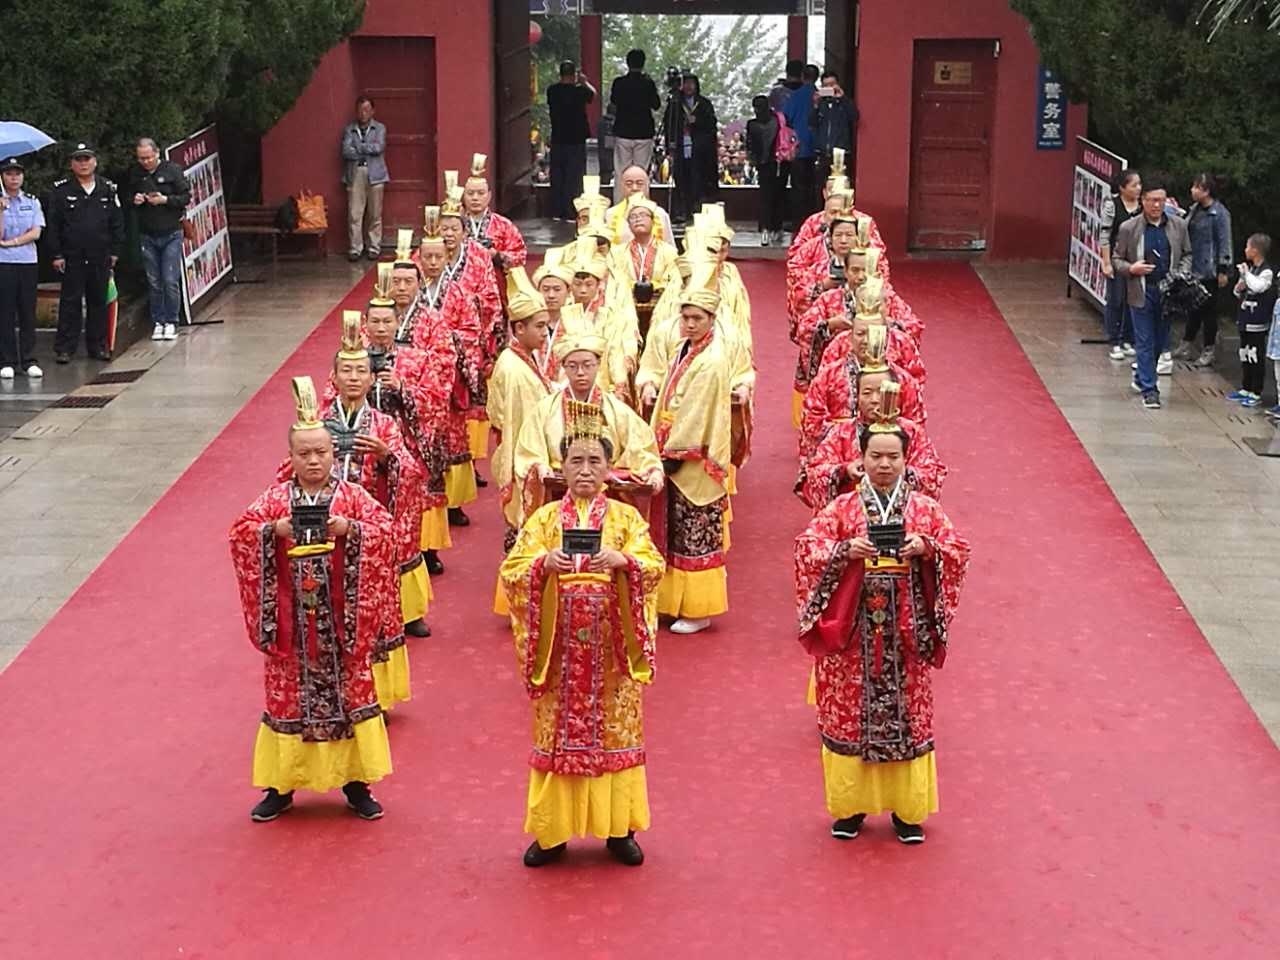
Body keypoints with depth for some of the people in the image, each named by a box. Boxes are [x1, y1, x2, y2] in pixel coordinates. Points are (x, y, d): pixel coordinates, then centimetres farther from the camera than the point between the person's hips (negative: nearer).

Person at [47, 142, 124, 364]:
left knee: (99, 302, 9)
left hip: (100, 258, 3)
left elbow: (117, 223, 9)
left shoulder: (108, 189, 7)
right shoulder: (61, 190, -1)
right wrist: (56, 254, -7)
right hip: (72, 257, -3)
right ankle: (64, 348, 4)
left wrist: (115, 251, 3)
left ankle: (97, 345, 17)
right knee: (70, 302, 0)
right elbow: (53, 225, -2)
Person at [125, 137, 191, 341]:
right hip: (147, 235, 3)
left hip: (171, 234, -3)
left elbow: (186, 197, -4)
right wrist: (134, 200, -8)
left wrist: (165, 200, -18)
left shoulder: (172, 170, -4)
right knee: (153, 282, 6)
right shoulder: (134, 173, 4)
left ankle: (171, 322, 6)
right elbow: (126, 198, 14)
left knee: (170, 281, -5)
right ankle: (158, 322, 13)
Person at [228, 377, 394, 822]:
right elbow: (240, 532, -5)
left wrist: (349, 529, -23)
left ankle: (355, 781, 19)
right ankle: (281, 784, 19)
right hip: (290, 617, 0)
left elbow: (385, 529, -8)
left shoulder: (352, 496, -1)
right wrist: (274, 530, -20)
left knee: (348, 686, 7)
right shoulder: (275, 498, 0)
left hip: (341, 616, 0)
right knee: (288, 693, 8)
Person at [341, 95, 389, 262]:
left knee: (375, 215, 1)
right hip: (355, 175, 0)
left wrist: (358, 147, -4)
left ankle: (374, 248, 9)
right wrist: (368, 150, -6)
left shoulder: (380, 129, 9)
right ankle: (354, 249, 0)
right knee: (354, 215, -4)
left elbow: (378, 147, -8)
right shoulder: (349, 129, 10)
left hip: (375, 175, 0)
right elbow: (346, 151, -4)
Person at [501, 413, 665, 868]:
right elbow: (511, 571, -4)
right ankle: (551, 831, 16)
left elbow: (653, 567, -7)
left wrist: (621, 561, -26)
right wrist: (544, 564, -23)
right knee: (558, 733, 5)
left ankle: (618, 827, 17)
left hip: (612, 646, 0)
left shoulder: (626, 517, 4)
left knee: (615, 732, 5)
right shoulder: (544, 518, 4)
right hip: (559, 647, 0)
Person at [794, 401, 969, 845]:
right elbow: (807, 548, -5)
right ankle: (850, 804, 19)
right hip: (853, 632, 0)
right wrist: (844, 550, -20)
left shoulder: (924, 508, 4)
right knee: (850, 714, 5)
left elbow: (958, 551, 1)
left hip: (906, 632, 1)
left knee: (907, 716, 6)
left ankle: (905, 808, 17)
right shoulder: (842, 507, 2)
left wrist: (927, 548, -18)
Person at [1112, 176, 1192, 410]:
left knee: (1160, 341, 14)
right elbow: (1116, 259, 3)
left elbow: (1187, 255, 13)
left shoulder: (1179, 226, 3)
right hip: (1142, 292, -3)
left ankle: (1141, 376, 35)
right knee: (1145, 342, 0)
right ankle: (1149, 389, 5)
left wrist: (1182, 275, -5)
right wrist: (1131, 268, -17)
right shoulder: (1129, 228, -5)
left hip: (1168, 292, 3)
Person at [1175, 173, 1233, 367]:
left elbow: (1224, 242, -15)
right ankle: (1186, 346, 26)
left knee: (1208, 310, 2)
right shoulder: (1195, 209, 8)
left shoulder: (1219, 213, -15)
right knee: (1192, 308, 16)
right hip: (1193, 269, 7)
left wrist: (1223, 270, -15)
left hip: (1209, 271, -7)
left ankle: (1208, 351, 12)